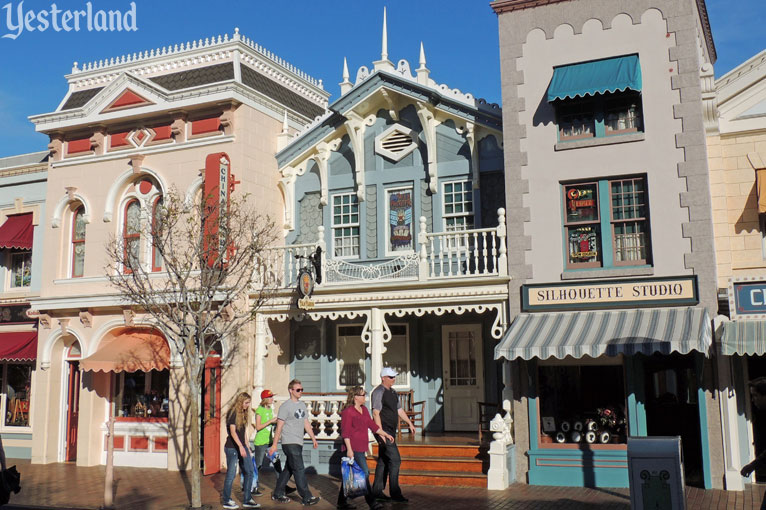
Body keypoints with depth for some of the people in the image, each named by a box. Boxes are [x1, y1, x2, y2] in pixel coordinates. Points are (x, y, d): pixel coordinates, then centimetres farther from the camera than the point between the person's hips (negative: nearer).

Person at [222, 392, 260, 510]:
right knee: (231, 474, -1)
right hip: (232, 448, -8)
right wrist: (241, 446, -29)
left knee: (249, 472, 5)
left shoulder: (243, 414, 13)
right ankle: (226, 500, 13)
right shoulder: (232, 413, -12)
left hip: (242, 447, 8)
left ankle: (247, 500, 12)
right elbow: (232, 432, -21)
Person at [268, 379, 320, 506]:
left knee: (289, 469, 13)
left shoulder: (302, 405, 14)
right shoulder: (285, 406, -9)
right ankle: (307, 498, -7)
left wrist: (313, 438, 17)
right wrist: (274, 444, -10)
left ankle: (277, 494, 24)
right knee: (299, 470, -9)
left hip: (298, 443, 8)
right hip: (289, 443, -8)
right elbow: (279, 427, -9)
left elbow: (306, 423, 20)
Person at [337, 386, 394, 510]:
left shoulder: (364, 409, 15)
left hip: (361, 447, 9)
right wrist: (349, 449, -19)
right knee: (364, 473, -9)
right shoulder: (348, 412, -12)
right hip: (353, 448, -9)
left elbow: (372, 425, 23)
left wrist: (386, 434, 21)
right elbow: (345, 433, -14)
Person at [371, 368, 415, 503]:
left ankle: (377, 491, 18)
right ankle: (395, 493, -5)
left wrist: (409, 423, 21)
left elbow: (399, 410, 25)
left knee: (383, 461, 12)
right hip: (384, 431, -9)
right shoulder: (378, 392, -12)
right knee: (395, 460, -10)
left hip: (390, 431, 9)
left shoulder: (393, 392, 16)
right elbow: (376, 413, -17)